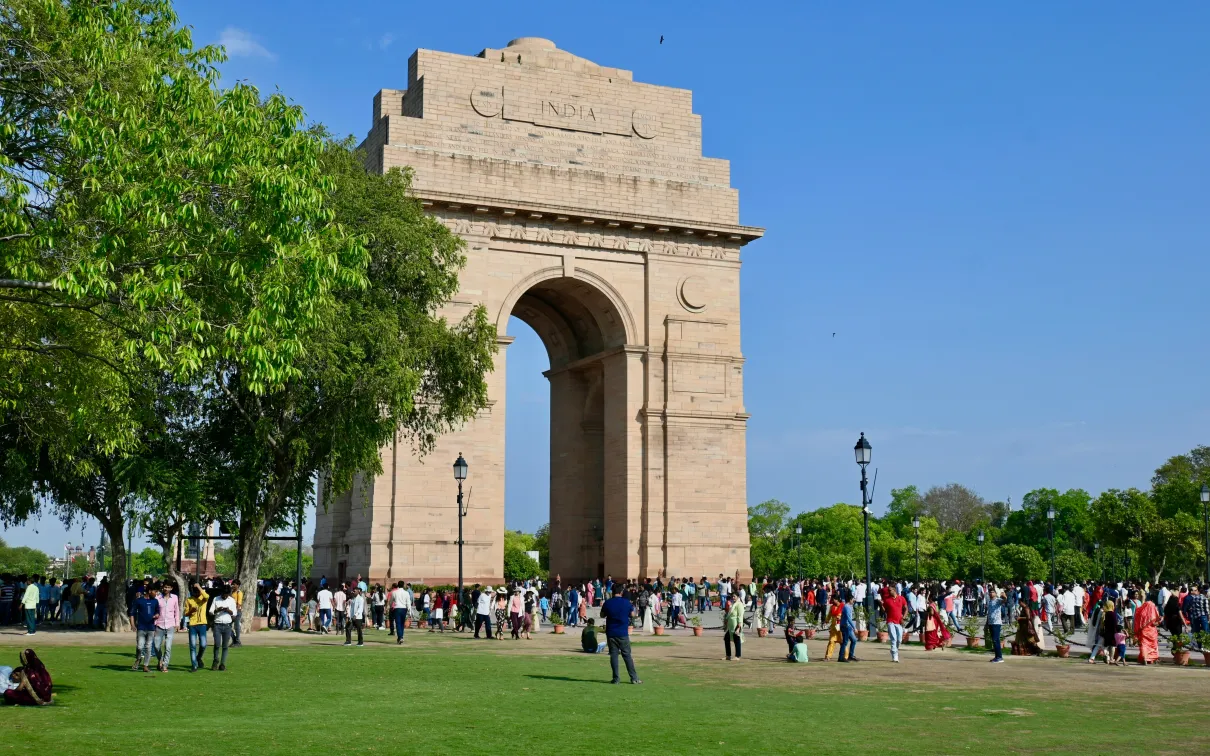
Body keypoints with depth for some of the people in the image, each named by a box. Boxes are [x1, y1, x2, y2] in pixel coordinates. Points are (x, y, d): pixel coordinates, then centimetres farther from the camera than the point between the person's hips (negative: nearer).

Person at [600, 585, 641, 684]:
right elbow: (632, 614, 7)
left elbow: (602, 615, 9)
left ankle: (616, 679, 4)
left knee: (613, 655, 6)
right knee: (627, 655, 6)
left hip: (611, 633, 0)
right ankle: (634, 678, 6)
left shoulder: (607, 603, -3)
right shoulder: (627, 602, -5)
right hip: (623, 634, 0)